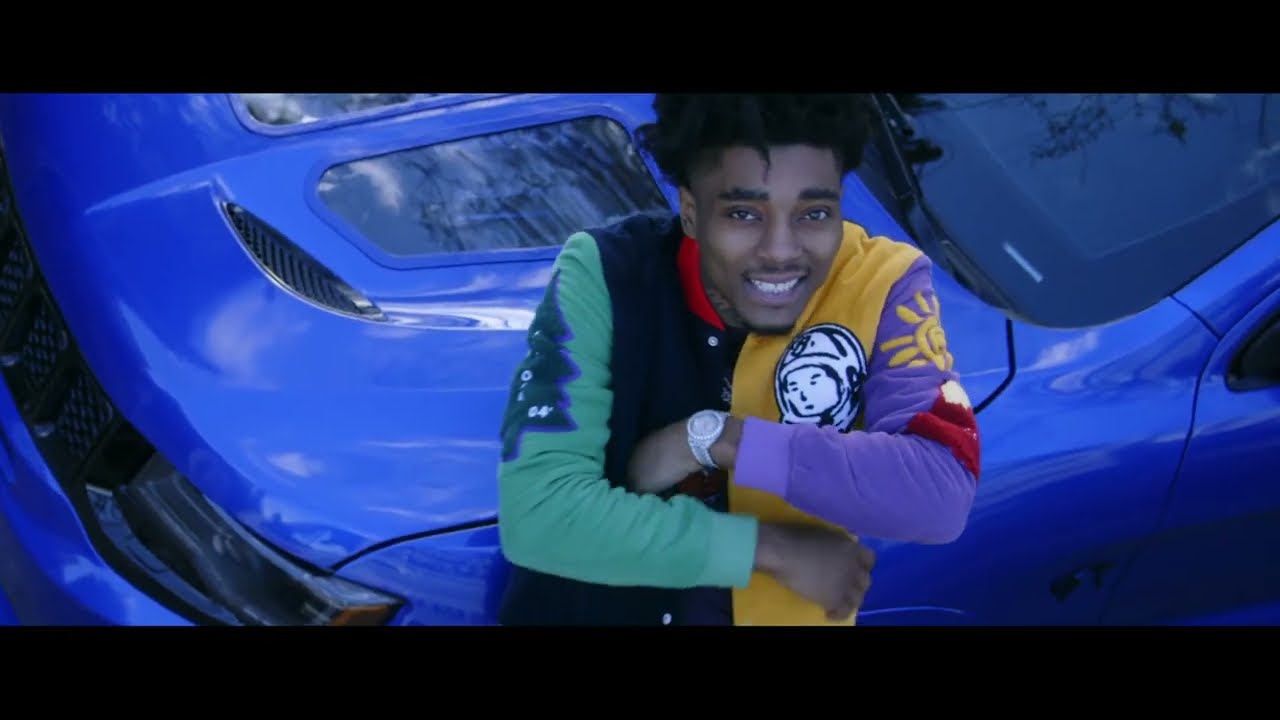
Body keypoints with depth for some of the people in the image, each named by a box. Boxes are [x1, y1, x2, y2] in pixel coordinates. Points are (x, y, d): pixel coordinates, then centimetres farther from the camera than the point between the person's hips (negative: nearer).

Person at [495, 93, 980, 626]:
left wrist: (713, 437, -24)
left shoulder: (883, 283, -11)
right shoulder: (605, 272, -15)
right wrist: (774, 548, -19)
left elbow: (942, 492, -23)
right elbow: (536, 511, -22)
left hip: (778, 614, 1)